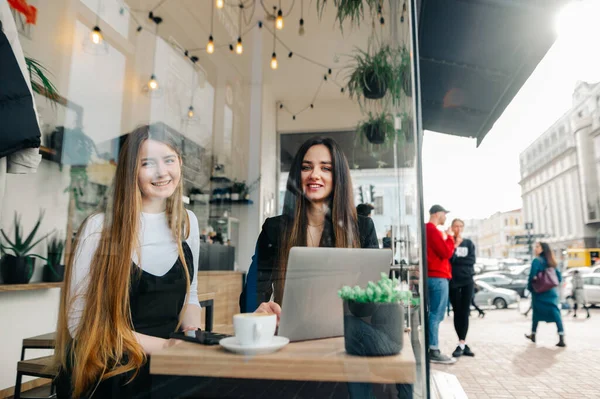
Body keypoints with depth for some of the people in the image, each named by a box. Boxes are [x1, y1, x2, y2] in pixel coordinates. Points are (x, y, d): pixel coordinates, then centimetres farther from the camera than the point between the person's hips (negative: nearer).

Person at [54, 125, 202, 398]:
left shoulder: (187, 222, 4)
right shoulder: (101, 227, -10)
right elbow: (80, 320, -10)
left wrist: (193, 336, -7)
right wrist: (164, 345, -17)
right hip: (107, 371, -4)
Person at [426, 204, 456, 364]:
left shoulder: (429, 229, 18)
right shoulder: (433, 230, -14)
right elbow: (446, 253, -16)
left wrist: (446, 239, 9)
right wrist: (450, 237, -3)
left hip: (434, 276, 10)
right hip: (438, 277, -10)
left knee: (434, 314, 13)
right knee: (436, 315, -7)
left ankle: (433, 349, 18)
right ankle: (434, 351, -3)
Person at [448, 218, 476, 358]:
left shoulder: (469, 243, 10)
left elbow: (472, 260, -2)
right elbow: (448, 259, -10)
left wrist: (456, 261, -10)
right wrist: (455, 246, -15)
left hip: (467, 281, 2)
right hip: (453, 281, -2)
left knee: (465, 312, -2)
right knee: (457, 312, 0)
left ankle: (461, 344, 1)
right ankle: (464, 344, 6)